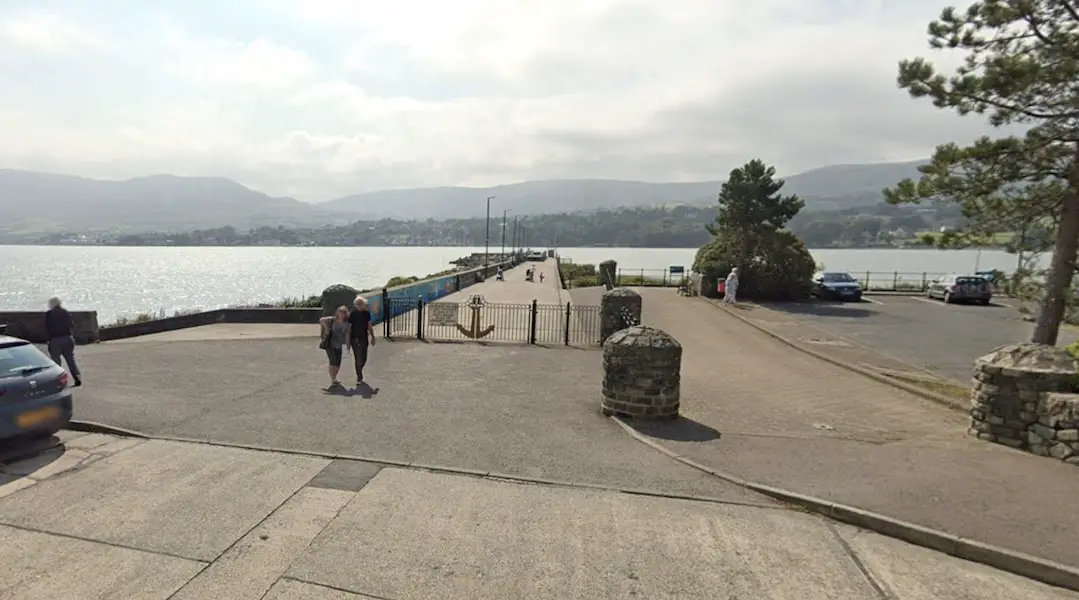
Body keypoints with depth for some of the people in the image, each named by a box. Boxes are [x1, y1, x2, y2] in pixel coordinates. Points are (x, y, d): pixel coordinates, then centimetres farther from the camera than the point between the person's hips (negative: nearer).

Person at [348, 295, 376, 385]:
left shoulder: (366, 313, 3)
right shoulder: (352, 314, -5)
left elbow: (369, 326, 10)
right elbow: (349, 328, -2)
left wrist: (372, 337, 8)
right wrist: (348, 340, -4)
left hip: (364, 339, 3)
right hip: (355, 339, -3)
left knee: (363, 359, 7)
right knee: (358, 359, -2)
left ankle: (359, 372, 34)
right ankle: (359, 377, 8)